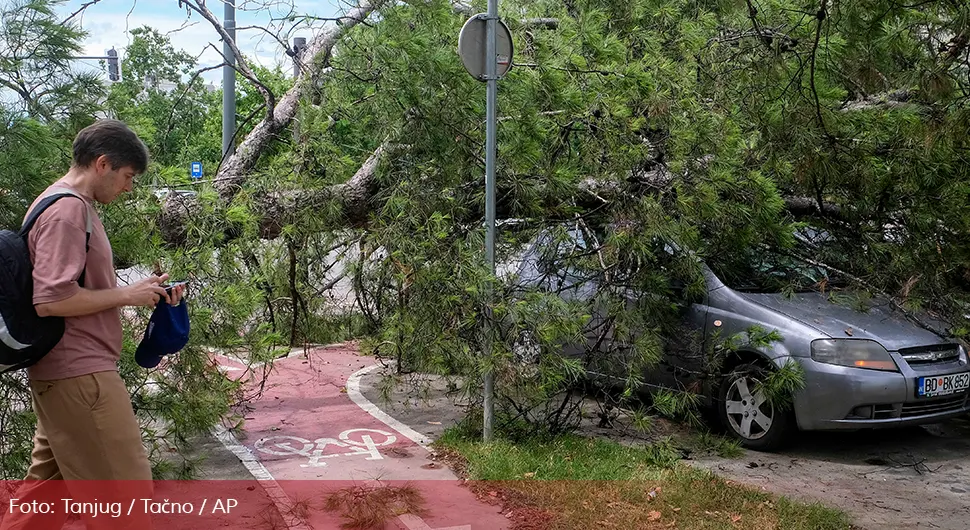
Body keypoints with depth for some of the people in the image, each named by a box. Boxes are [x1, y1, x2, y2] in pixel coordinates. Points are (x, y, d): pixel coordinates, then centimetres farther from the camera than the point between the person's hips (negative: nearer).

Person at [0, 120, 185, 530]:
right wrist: (127, 295, -14)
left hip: (68, 373, 11)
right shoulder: (67, 210, -15)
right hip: (79, 375, -11)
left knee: (48, 488, 16)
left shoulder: (70, 206, 17)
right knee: (126, 496, -5)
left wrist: (144, 291, 9)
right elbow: (51, 300, -24)